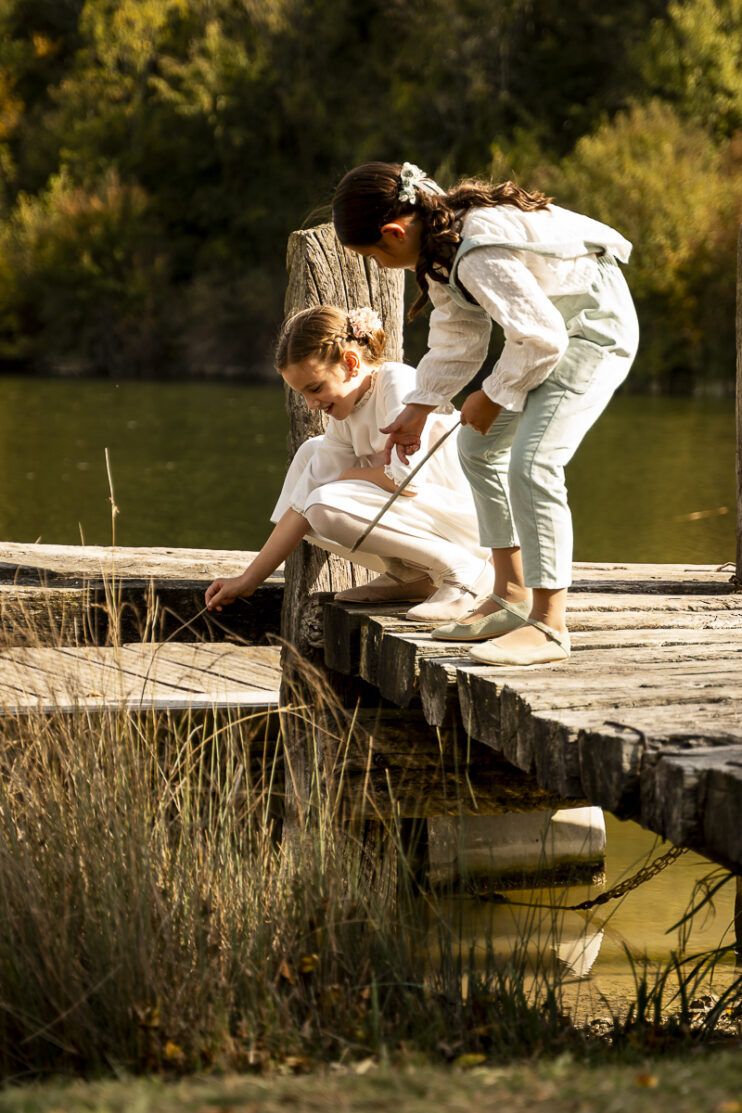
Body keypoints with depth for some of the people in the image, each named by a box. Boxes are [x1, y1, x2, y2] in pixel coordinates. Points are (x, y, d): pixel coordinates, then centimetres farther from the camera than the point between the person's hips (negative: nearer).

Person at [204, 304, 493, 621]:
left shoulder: (400, 382, -17)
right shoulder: (344, 416, 7)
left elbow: (407, 480, -27)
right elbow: (304, 503, 4)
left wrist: (348, 475, -6)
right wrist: (249, 579, -1)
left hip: (468, 515, -9)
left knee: (330, 506, -23)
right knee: (312, 453, 11)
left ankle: (461, 570, -13)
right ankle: (407, 577, 6)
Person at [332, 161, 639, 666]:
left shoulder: (478, 257, -32)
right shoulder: (439, 237, -1)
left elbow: (542, 338, -28)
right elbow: (458, 336, 11)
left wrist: (492, 397, -14)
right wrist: (418, 410, 10)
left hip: (597, 326, -11)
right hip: (555, 325, 11)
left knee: (532, 463, -21)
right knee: (479, 446, 14)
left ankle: (549, 626, -16)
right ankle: (512, 599, 19)